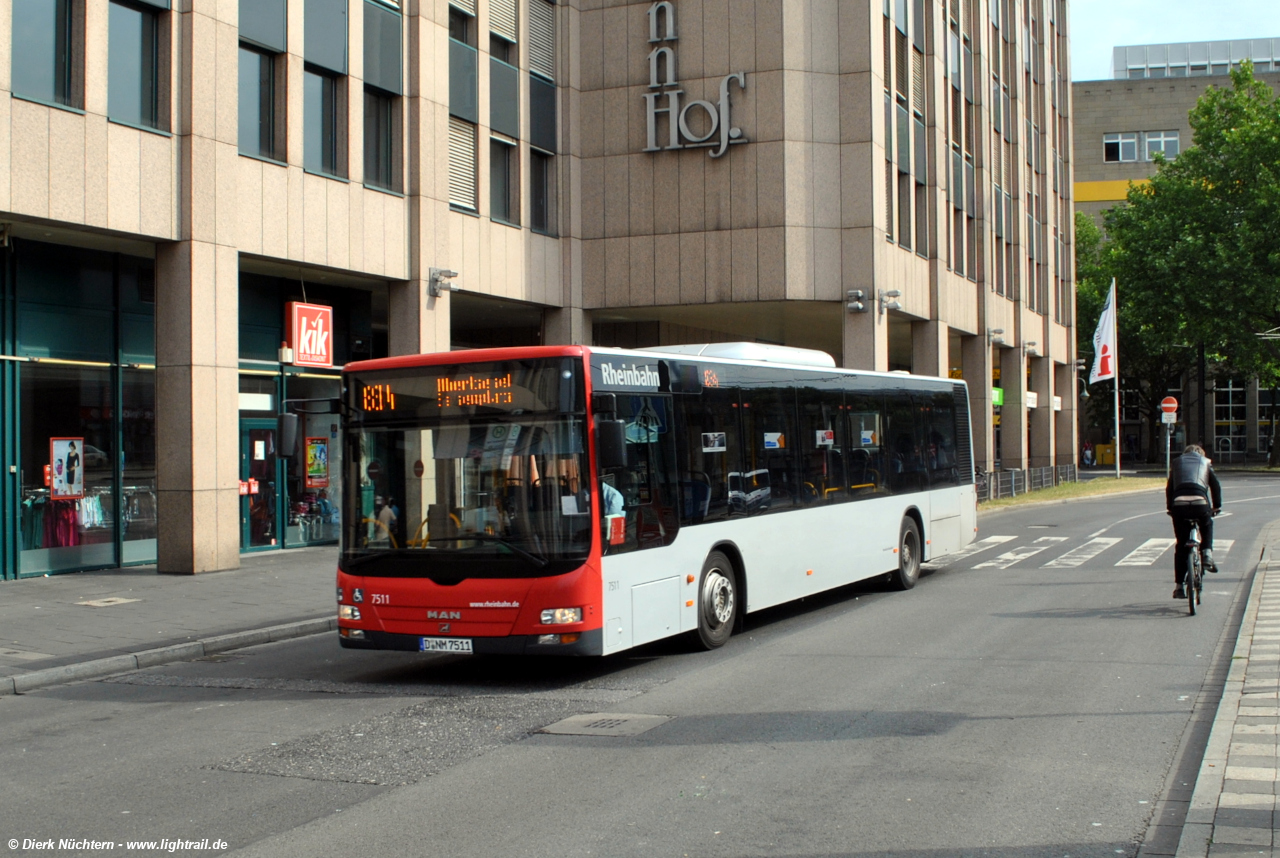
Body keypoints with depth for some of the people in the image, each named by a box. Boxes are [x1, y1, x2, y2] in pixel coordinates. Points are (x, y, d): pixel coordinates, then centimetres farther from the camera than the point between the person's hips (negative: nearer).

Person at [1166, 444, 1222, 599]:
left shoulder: (1177, 463, 27)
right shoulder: (1205, 462, 24)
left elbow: (1169, 488, 23)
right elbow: (1216, 485, 17)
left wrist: (1169, 508, 28)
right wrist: (1216, 506, 25)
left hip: (1179, 503, 1)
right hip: (1200, 503, -1)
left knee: (1180, 545, 11)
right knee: (1207, 526, 34)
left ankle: (1179, 586, 10)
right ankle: (1207, 554, 11)